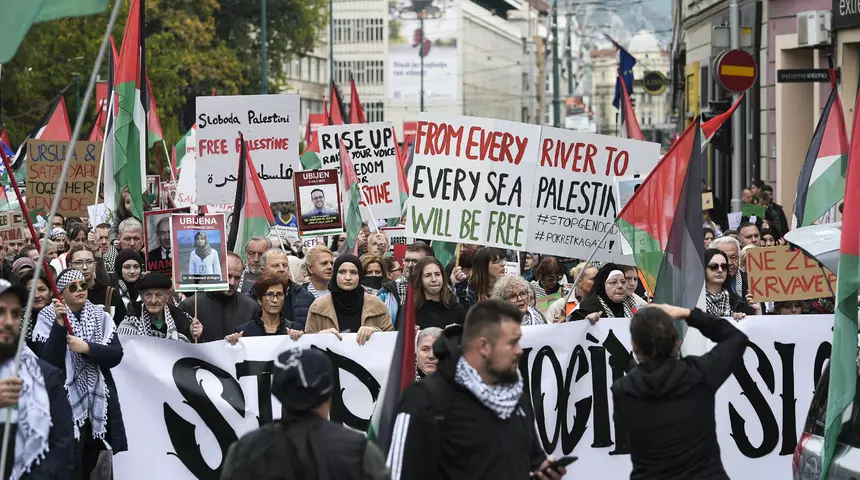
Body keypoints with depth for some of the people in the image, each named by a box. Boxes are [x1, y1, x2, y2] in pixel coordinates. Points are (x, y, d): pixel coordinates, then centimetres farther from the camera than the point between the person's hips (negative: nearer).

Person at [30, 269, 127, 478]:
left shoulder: (101, 317, 7)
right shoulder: (48, 318, -3)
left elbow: (116, 355, -4)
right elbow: (48, 362, -14)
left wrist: (86, 348, -19)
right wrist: (60, 325, -23)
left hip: (99, 401, 4)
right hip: (65, 402, -4)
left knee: (89, 467, 12)